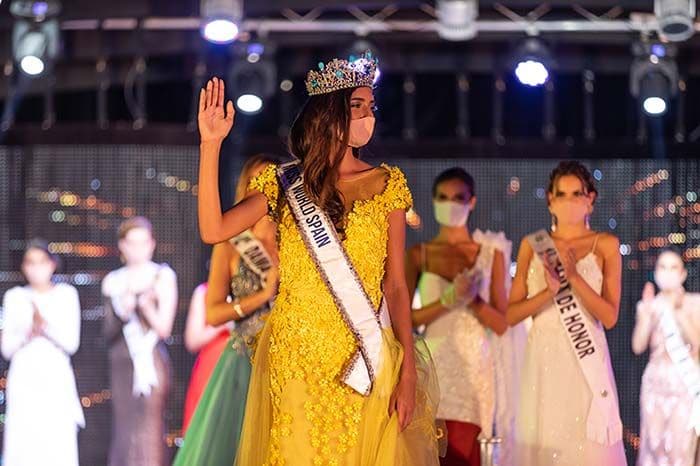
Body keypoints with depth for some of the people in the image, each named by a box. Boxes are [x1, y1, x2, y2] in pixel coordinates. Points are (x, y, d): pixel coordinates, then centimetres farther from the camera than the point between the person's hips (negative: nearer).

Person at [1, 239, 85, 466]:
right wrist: (28, 331, -12)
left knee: (59, 447, -9)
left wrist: (45, 325, -14)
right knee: (22, 447, -8)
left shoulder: (66, 294, 7)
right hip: (25, 378, 1)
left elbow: (71, 343, 1)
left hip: (56, 378, -1)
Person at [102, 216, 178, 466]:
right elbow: (108, 333, 9)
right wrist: (121, 314, -10)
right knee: (123, 433, 3)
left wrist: (144, 303, -17)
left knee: (148, 432, -11)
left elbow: (164, 328, -3)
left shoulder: (163, 277, 2)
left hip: (151, 360, -4)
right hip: (121, 362, 4)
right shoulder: (113, 282, 13)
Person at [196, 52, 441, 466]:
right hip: (295, 356, 0)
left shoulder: (386, 184, 3)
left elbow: (396, 284, 1)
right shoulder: (285, 182, 4)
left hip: (365, 359, 0)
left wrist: (409, 372, -6)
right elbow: (214, 230, -10)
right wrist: (211, 145, -15)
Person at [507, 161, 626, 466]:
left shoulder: (605, 245, 4)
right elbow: (510, 315, 4)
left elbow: (609, 317, -3)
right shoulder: (532, 246, 8)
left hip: (587, 359, -1)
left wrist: (574, 277, -14)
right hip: (544, 359, 2)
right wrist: (548, 292, -13)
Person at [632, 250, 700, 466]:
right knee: (654, 442, 0)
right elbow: (638, 346, -2)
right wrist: (647, 313, -10)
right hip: (655, 379, 2)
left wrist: (676, 310, -16)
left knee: (681, 446, -7)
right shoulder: (649, 305, 6)